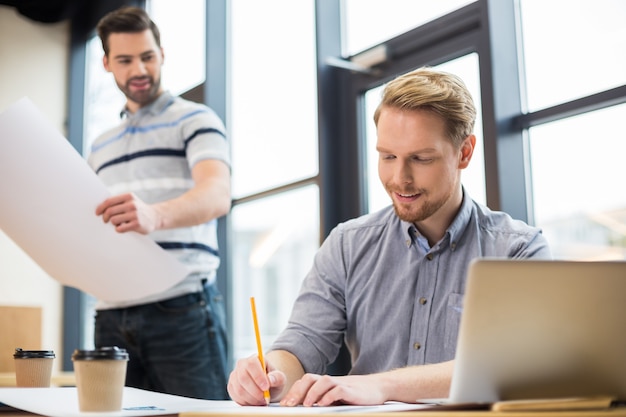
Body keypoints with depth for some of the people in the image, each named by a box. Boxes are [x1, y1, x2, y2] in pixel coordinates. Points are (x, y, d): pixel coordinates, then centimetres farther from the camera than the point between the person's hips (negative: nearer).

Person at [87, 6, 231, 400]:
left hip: (182, 307, -5)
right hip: (112, 315, 5)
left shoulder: (195, 119, 3)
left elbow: (217, 195, -16)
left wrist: (156, 215, -36)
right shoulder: (100, 146, 22)